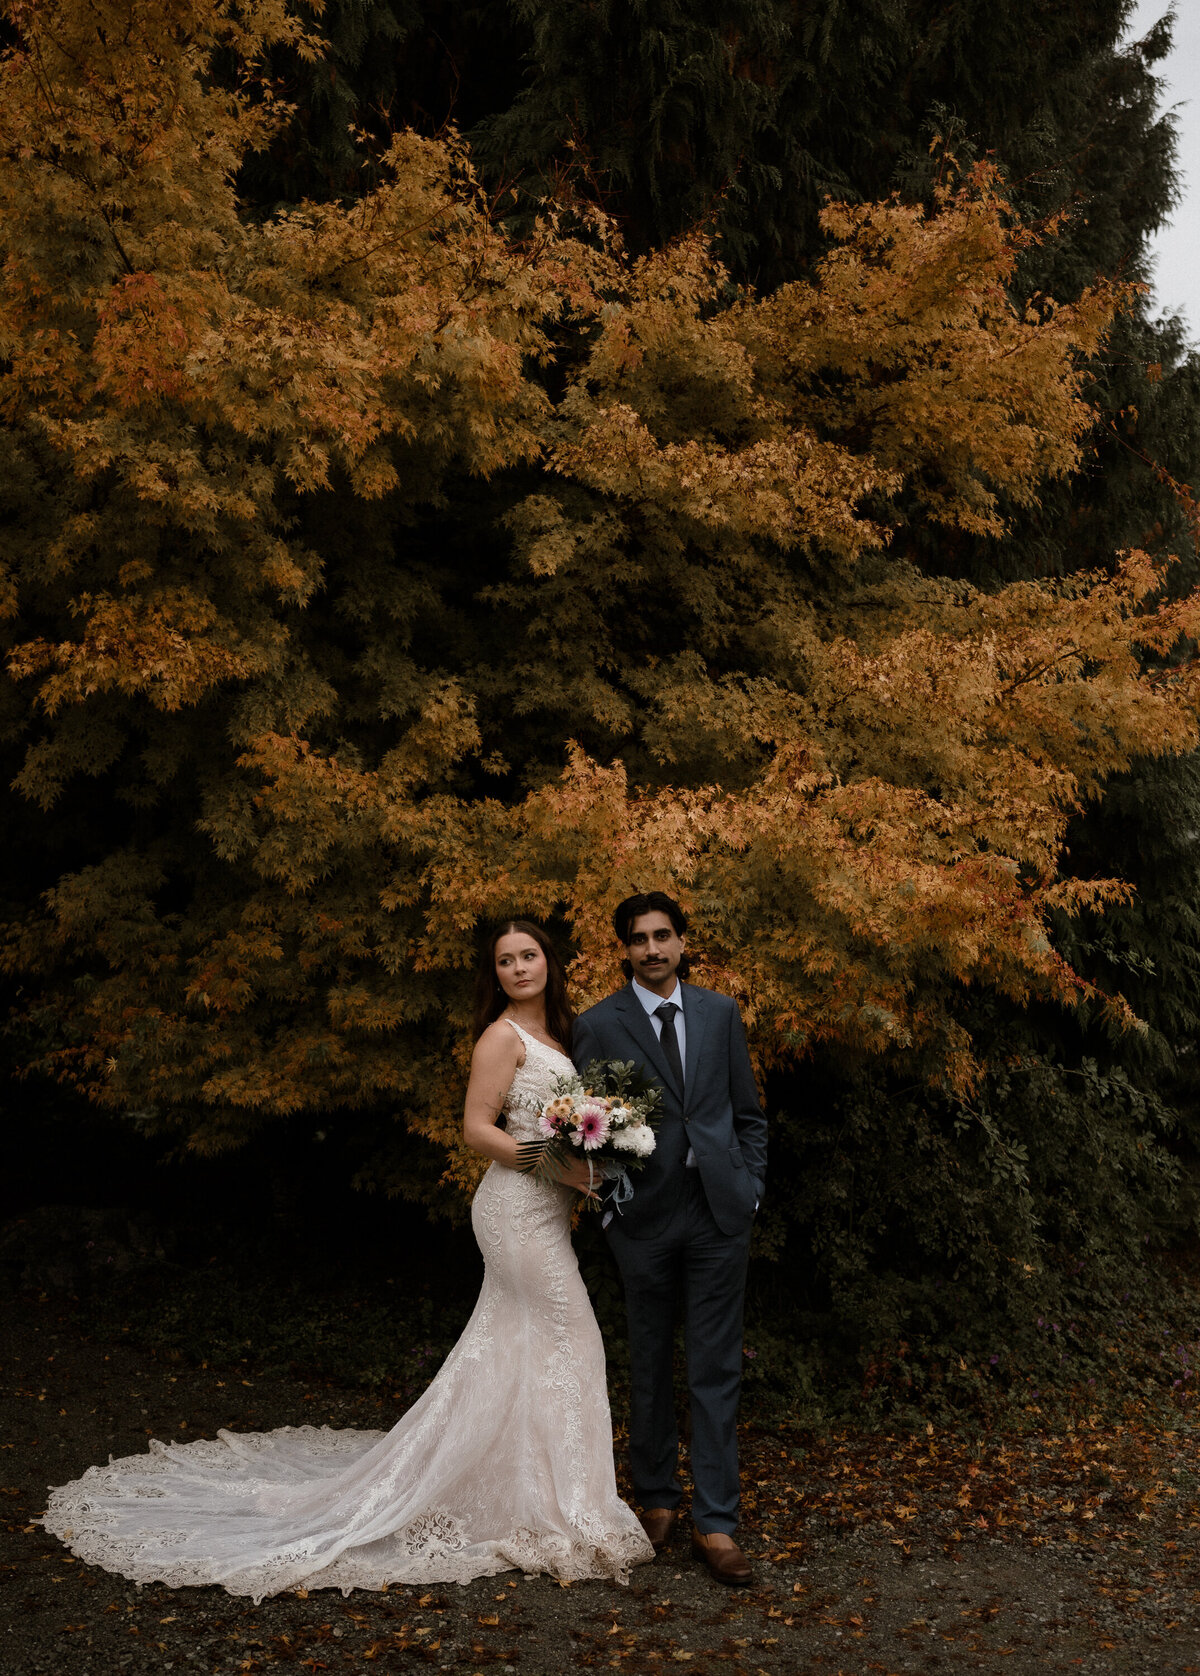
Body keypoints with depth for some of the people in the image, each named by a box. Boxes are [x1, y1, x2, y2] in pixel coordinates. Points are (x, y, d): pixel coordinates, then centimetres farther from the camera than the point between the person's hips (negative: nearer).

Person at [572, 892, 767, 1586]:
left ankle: (716, 1522, 7)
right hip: (645, 1216, -1)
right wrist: (609, 1205, -5)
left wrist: (750, 1188, 3)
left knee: (717, 1370, 1)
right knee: (651, 1366, 12)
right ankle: (657, 1497, 29)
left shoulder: (721, 1013, 6)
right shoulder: (598, 1026, -2)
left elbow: (749, 1112, 11)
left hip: (720, 1214, 1)